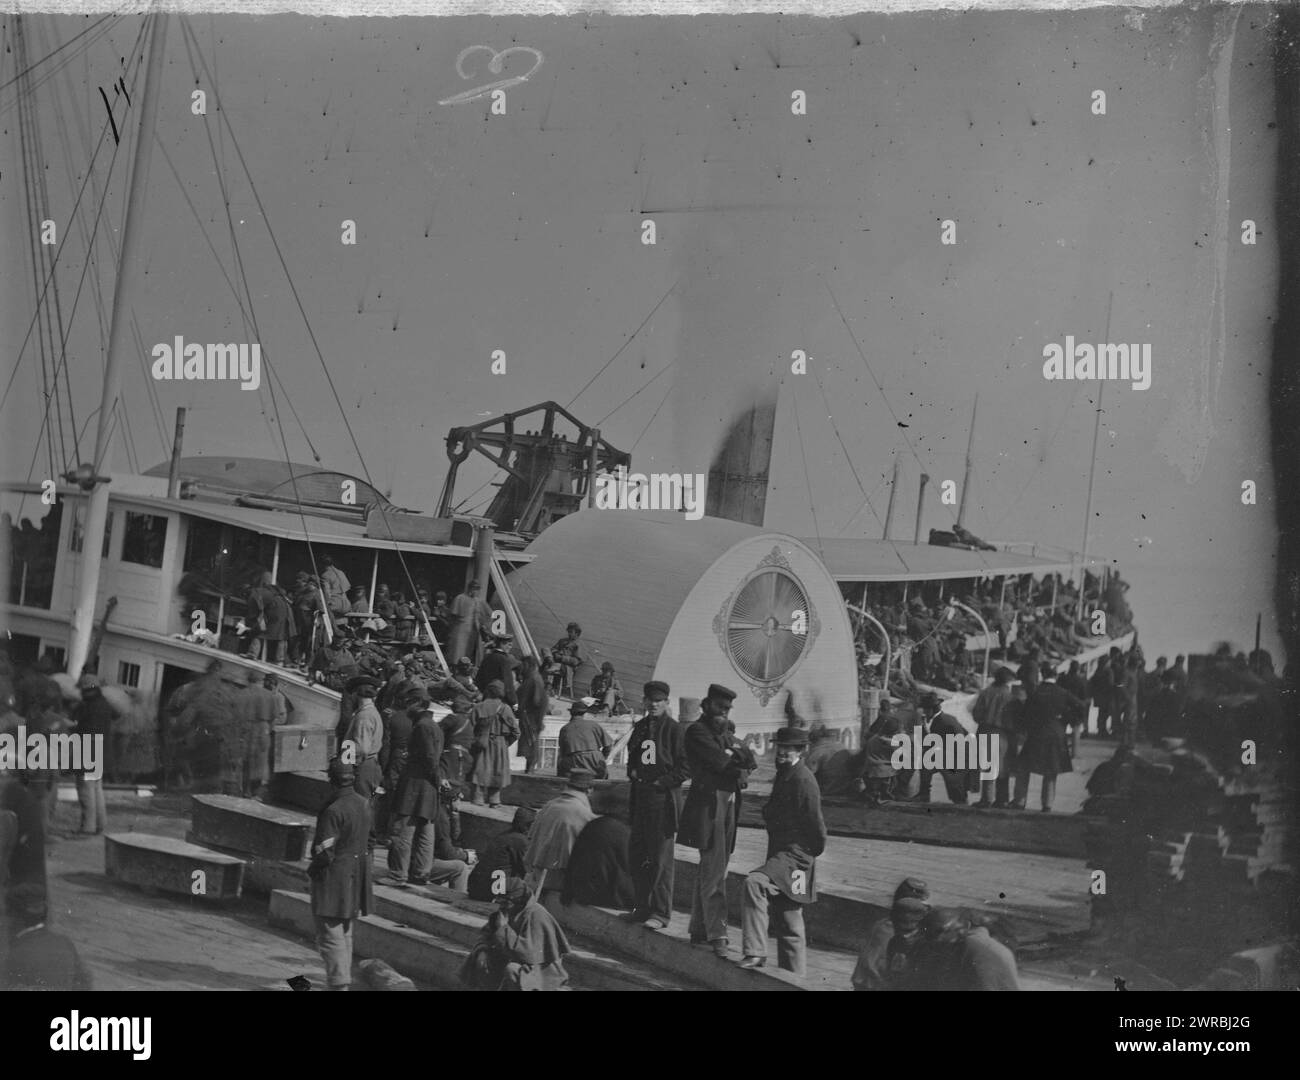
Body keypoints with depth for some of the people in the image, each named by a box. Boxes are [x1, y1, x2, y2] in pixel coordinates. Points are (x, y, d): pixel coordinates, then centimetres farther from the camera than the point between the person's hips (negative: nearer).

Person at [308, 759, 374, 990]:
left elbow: (324, 853, -21)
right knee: (344, 934, 20)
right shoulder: (364, 803, 3)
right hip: (357, 877, 8)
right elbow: (367, 839, 11)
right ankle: (344, 978, 28)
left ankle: (339, 983, -7)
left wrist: (312, 870, -3)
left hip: (333, 879, -8)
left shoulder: (333, 811, -22)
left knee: (331, 936, -3)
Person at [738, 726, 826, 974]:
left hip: (796, 854, -10)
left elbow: (816, 825, -13)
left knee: (754, 883, -30)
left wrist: (812, 852, -1)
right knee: (788, 923, 14)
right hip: (781, 853, 10)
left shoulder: (803, 781, -15)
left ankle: (756, 952, -28)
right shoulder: (783, 775, 14)